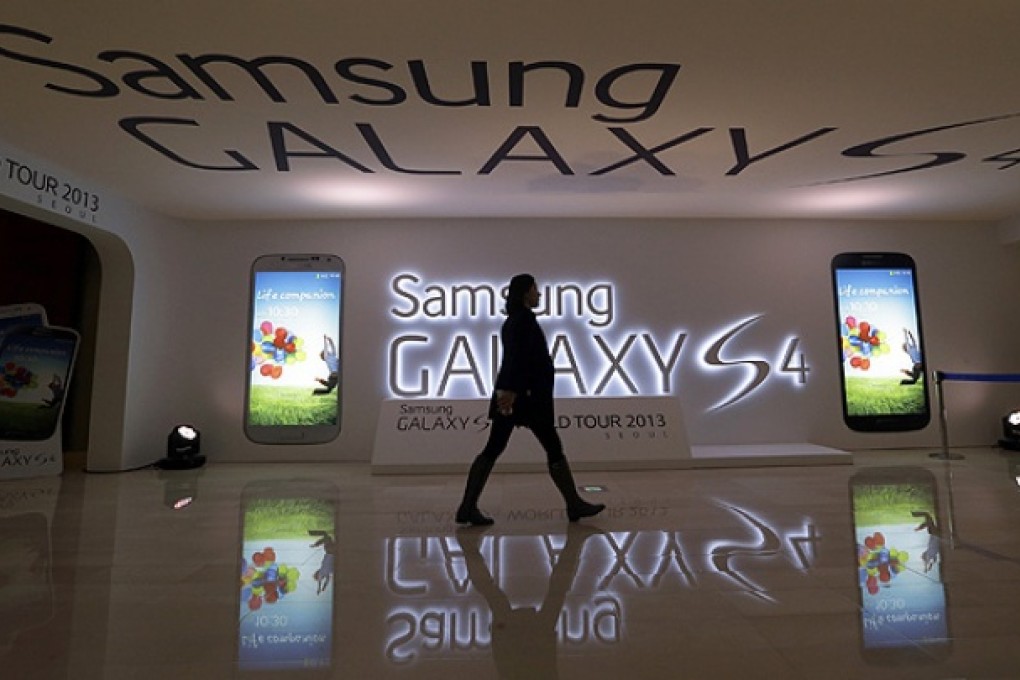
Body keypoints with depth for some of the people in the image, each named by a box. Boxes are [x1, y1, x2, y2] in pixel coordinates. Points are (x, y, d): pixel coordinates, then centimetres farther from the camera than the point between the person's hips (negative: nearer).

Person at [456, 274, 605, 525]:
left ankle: (468, 508, 6)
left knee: (493, 449, 6)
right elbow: (518, 356, -21)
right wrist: (511, 389, -27)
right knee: (553, 448, 1)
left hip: (509, 394, 10)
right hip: (526, 394, -10)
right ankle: (574, 505, 13)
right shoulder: (525, 318, -10)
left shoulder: (512, 320, 20)